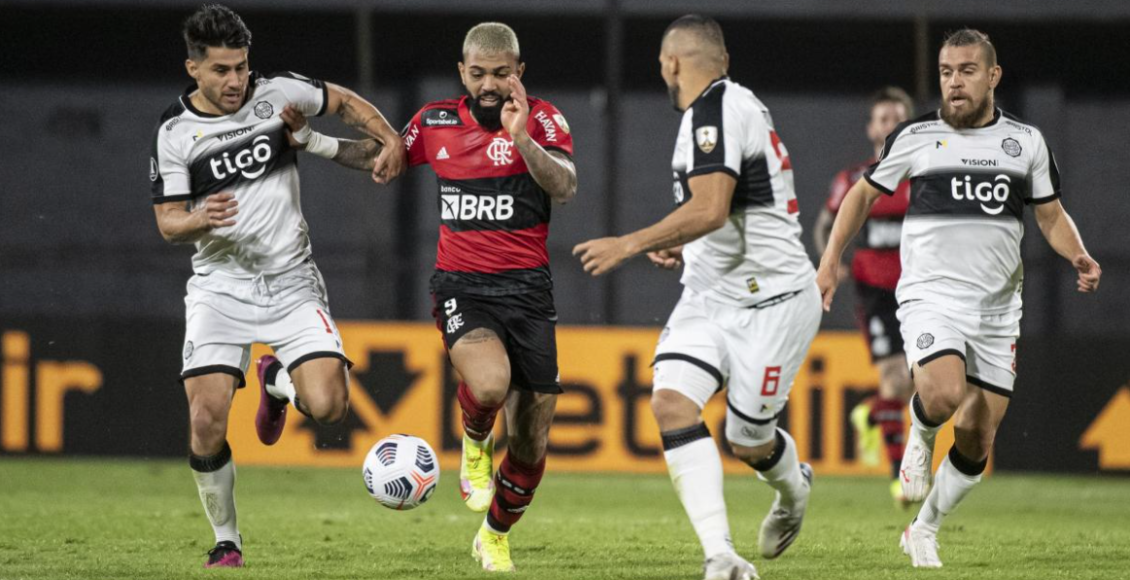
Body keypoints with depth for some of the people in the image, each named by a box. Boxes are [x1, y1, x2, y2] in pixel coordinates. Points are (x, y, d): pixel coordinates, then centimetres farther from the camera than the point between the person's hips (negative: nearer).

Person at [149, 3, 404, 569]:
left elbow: (343, 101, 16)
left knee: (327, 406, -17)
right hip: (220, 284, -1)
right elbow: (167, 221, -3)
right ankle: (226, 540, 10)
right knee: (207, 422, -13)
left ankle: (278, 382, 21)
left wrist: (390, 139, 0)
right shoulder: (175, 131, -5)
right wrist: (201, 220, -25)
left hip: (291, 282, 1)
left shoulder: (277, 92, -3)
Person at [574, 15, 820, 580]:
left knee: (746, 439, 1)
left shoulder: (715, 111, -18)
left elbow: (710, 210, -29)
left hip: (771, 303, -9)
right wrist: (687, 247, 25)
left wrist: (630, 245, -26)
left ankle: (793, 487, 39)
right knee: (672, 401, -14)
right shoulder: (734, 103, 14)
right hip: (710, 298, 9)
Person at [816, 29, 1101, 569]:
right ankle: (920, 435, 5)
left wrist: (1079, 257, -7)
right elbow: (864, 193, 13)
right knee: (943, 393, -31)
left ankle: (924, 529, 24)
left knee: (977, 442, 2)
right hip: (931, 296, -3)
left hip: (997, 307, 3)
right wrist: (830, 259, 6)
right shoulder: (915, 136, 0)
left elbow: (1052, 215, 13)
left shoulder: (1026, 140, 6)